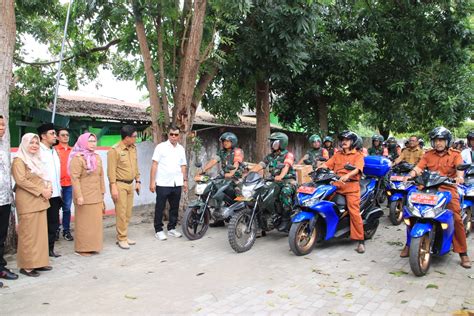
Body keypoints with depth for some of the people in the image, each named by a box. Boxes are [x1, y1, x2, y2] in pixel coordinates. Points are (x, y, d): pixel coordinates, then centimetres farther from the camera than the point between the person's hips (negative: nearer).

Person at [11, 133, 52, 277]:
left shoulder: (36, 160, 19)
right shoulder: (19, 161, -7)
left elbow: (45, 177, 23)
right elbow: (21, 180, -17)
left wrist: (49, 188, 2)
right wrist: (41, 191, -17)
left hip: (40, 201, 8)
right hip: (28, 202, -8)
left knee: (40, 232, 10)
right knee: (28, 233, -5)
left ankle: (39, 261, 18)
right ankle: (26, 265, 2)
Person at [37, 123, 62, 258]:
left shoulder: (54, 151, 16)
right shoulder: (38, 151, -11)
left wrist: (59, 190, 15)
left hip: (55, 194, 8)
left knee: (54, 223, 12)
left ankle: (50, 249, 22)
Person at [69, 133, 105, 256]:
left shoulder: (97, 157, 12)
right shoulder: (77, 158, -11)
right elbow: (75, 178, -16)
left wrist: (102, 193, 14)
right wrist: (79, 196, -21)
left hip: (96, 196, 7)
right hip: (84, 197, -7)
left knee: (96, 222, 10)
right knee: (84, 222, 1)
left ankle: (93, 246, 23)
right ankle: (82, 248, 12)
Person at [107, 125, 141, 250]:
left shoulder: (133, 148, 8)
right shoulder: (115, 150, -14)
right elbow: (111, 170, -14)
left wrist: (138, 181, 15)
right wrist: (113, 187, -18)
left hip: (130, 184, 7)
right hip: (120, 185, -7)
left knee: (128, 213, 11)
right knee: (121, 213, -3)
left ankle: (124, 236, 22)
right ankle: (121, 239, 7)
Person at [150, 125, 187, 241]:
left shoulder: (181, 149, 12)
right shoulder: (161, 147, -3)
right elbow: (154, 165, -6)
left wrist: (185, 181, 12)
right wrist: (152, 182, -11)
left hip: (177, 184, 5)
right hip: (163, 184, -5)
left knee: (175, 207, 11)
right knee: (160, 208, 3)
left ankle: (172, 228, 24)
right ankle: (158, 230, 12)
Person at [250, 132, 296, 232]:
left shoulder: (288, 155, -1)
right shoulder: (270, 156, 18)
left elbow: (286, 166, -21)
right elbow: (260, 165, 7)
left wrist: (281, 176, -42)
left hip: (288, 181, -6)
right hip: (274, 182, 6)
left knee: (285, 191, -38)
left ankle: (286, 219, -33)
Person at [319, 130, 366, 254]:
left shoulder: (358, 155, 8)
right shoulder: (337, 155, 24)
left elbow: (357, 169, -11)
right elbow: (326, 165, 13)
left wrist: (347, 175, -31)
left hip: (351, 185, -5)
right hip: (336, 184, 5)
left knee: (354, 212, -16)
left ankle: (360, 241, -12)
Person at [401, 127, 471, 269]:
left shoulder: (455, 154, 6)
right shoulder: (428, 155, 14)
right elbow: (418, 168, 2)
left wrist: (459, 177, -35)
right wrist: (409, 176, -18)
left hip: (448, 189, -2)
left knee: (457, 219, -17)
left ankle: (463, 253, -5)